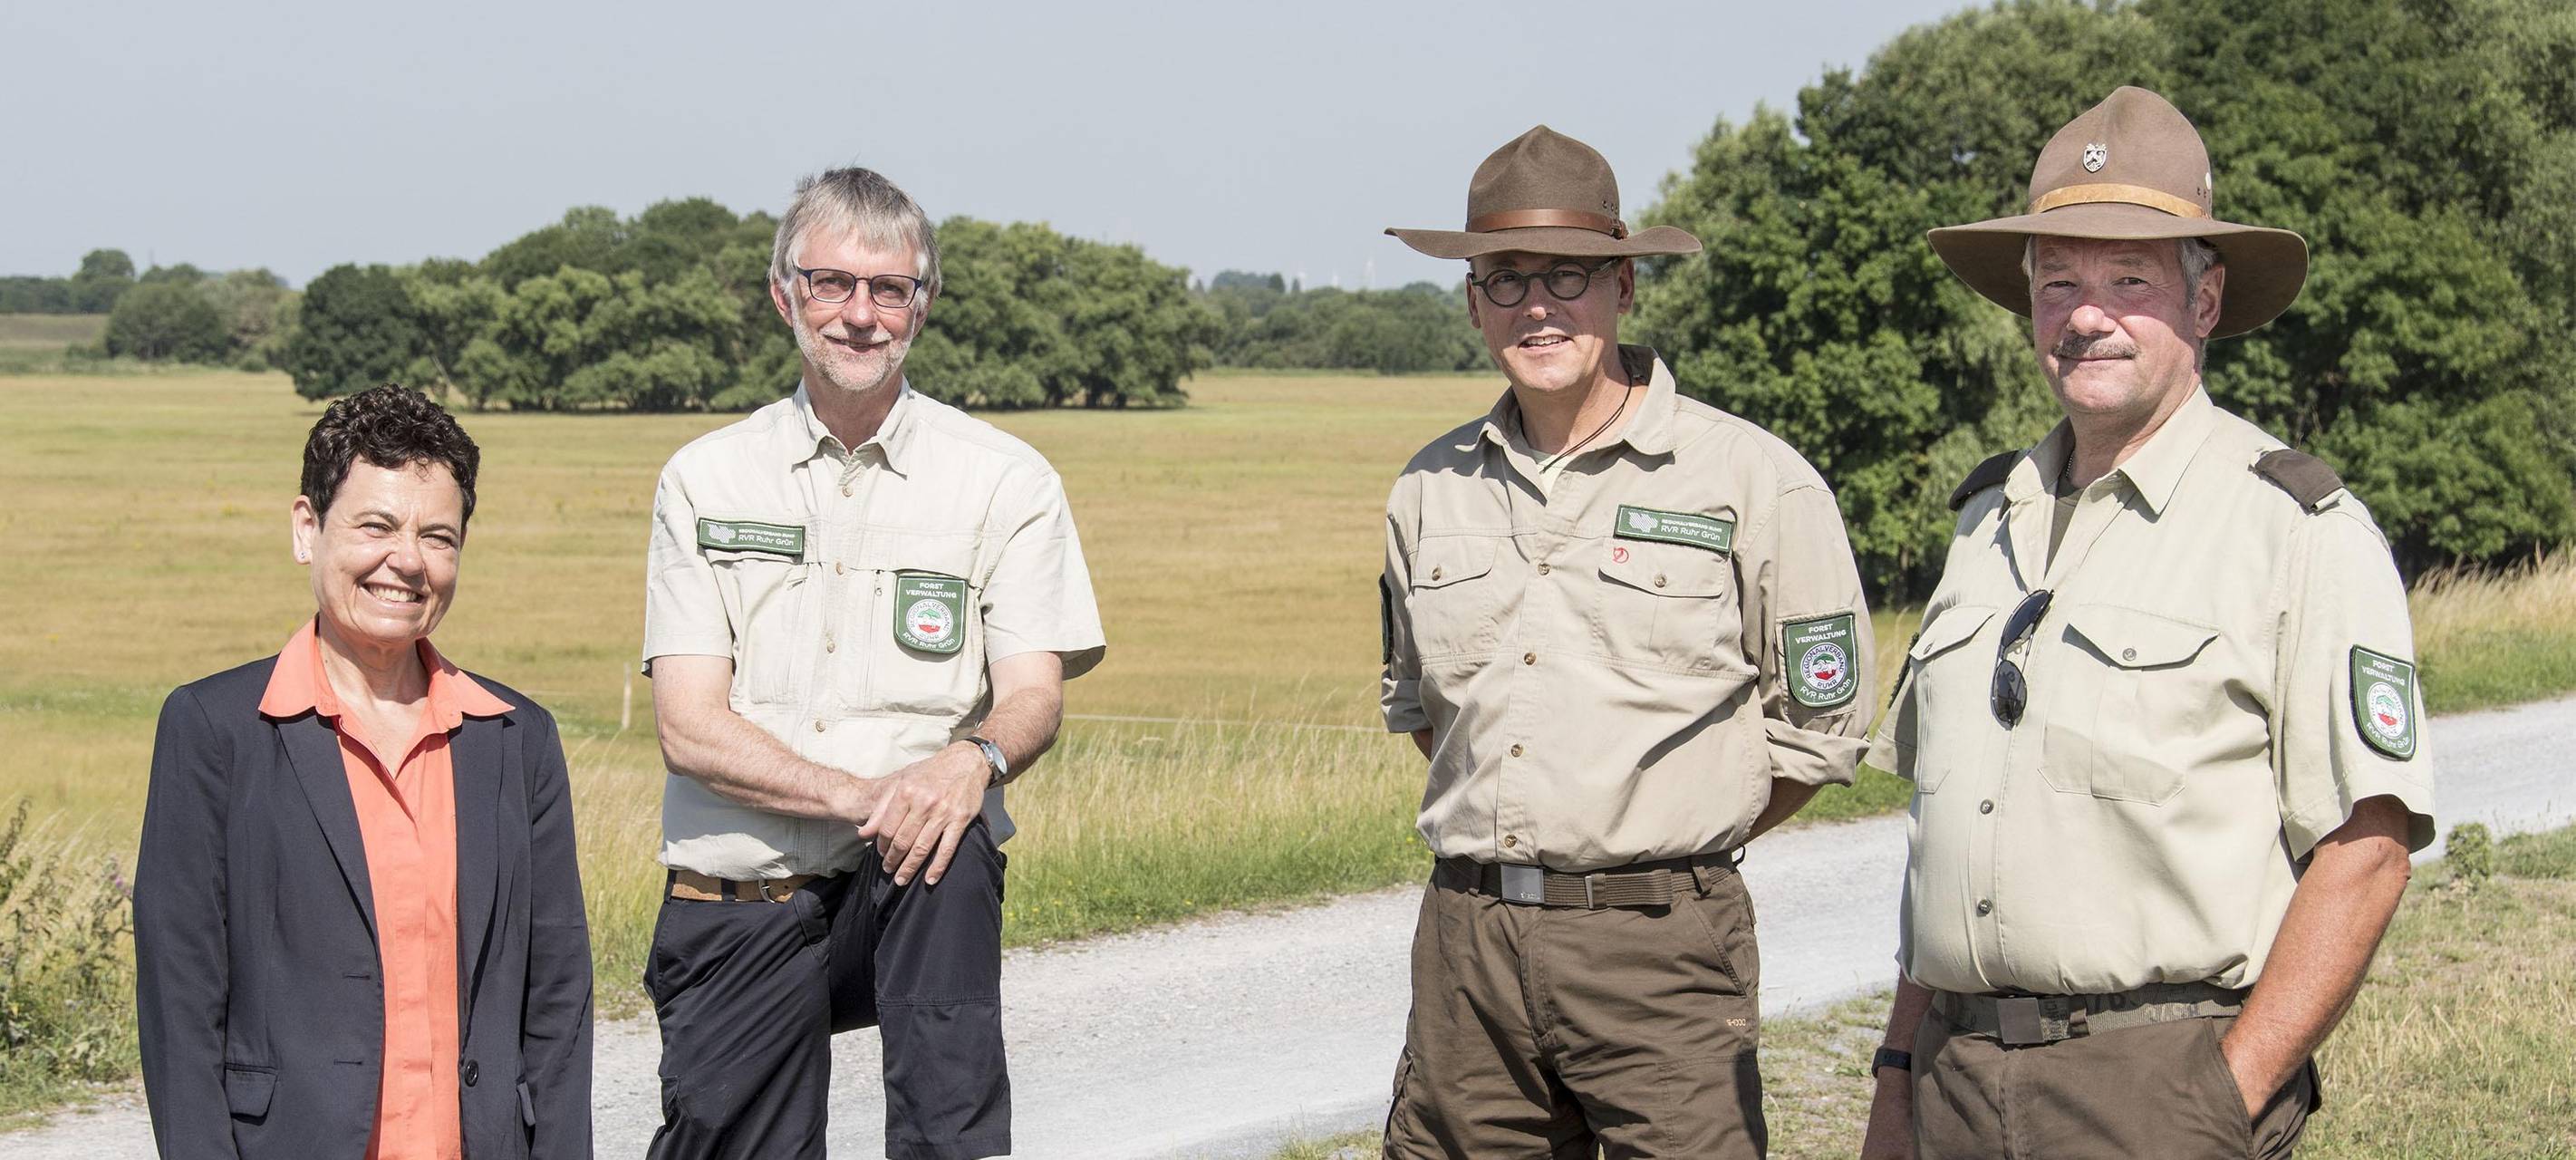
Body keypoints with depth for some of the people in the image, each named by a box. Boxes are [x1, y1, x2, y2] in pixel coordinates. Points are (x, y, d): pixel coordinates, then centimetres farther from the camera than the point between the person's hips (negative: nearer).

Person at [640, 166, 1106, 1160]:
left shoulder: (1006, 480, 3)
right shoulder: (705, 480, 5)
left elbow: (1034, 695, -4)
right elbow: (690, 728, -3)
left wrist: (975, 758, -29)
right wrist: (861, 796, -20)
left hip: (911, 894, -2)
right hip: (736, 909, 2)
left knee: (949, 841, -33)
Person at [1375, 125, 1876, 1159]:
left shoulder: (1755, 480, -2)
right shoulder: (1430, 490, 10)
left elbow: (1819, 725, 4)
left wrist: (1664, 850, 6)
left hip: (1661, 955, -4)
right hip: (1467, 946, 4)